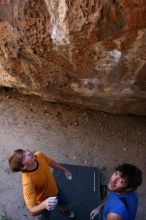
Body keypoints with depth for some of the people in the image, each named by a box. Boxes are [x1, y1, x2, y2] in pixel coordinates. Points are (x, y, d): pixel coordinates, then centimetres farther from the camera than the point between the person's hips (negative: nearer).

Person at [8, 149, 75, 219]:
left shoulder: (39, 155, -29)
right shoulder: (28, 182, -43)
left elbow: (52, 163, -6)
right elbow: (32, 211, -38)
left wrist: (65, 170, 7)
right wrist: (44, 205, -58)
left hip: (55, 188, 5)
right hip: (44, 201, -4)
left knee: (65, 203, 30)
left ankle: (64, 211, 65)